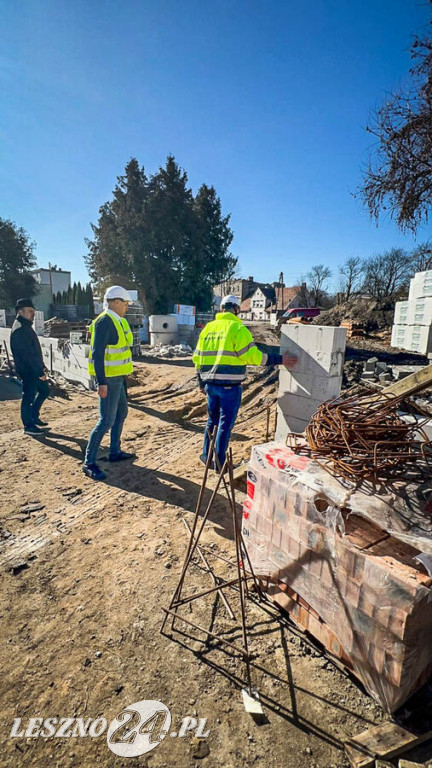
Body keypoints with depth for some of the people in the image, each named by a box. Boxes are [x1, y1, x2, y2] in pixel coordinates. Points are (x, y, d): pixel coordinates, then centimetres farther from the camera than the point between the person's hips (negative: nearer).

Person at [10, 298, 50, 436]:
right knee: (28, 397, 0)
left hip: (35, 369, 10)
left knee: (44, 390, 19)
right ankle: (28, 426, 13)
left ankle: (34, 417, 31)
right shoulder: (19, 329, -19)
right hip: (28, 370, -10)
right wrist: (39, 371, -22)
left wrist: (41, 366, 15)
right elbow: (27, 354, -23)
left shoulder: (26, 326, 14)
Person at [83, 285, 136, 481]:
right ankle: (89, 463, 1)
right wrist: (102, 382, -27)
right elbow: (97, 353, -23)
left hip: (118, 377, 11)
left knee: (121, 413, 19)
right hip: (109, 379, -11)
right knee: (107, 421, -9)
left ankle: (115, 452, 33)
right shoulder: (105, 321, -17)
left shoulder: (117, 321, 13)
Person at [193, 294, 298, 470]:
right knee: (225, 424, 6)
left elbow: (197, 357, 13)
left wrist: (202, 382, 22)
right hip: (230, 385, -6)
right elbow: (253, 355, -16)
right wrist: (280, 360, -10)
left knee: (212, 420, 22)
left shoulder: (208, 328, 10)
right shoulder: (238, 328, -9)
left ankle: (206, 456, 32)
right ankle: (219, 463, 16)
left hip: (210, 384, 6)